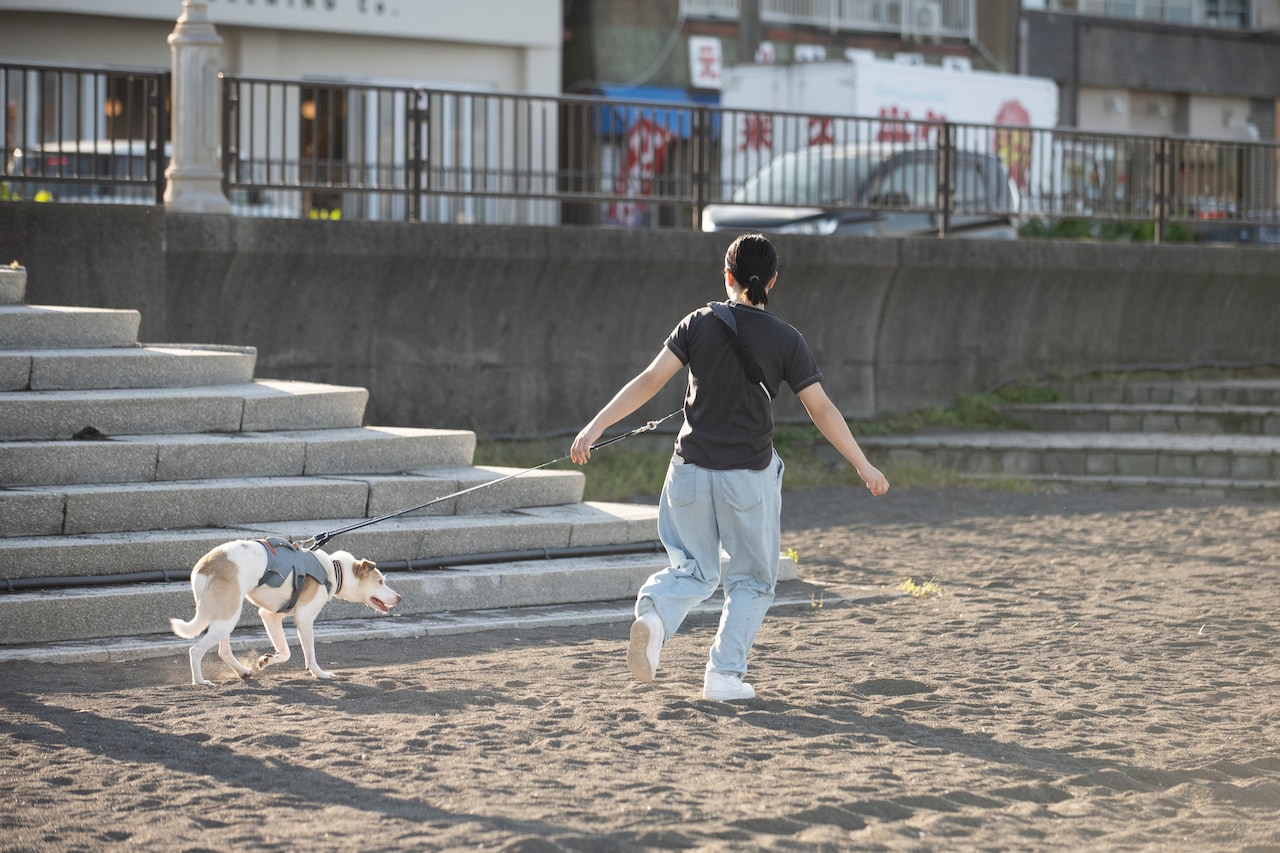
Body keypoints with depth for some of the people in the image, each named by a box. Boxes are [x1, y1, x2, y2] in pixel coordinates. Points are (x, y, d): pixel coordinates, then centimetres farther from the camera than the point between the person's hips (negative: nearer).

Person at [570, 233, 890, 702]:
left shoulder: (700, 324, -1)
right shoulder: (785, 340, -4)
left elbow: (649, 381, -9)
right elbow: (822, 409, -4)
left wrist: (595, 426, -8)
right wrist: (864, 467, 3)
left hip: (691, 470, 2)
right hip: (749, 476, -2)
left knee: (692, 570, 15)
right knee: (752, 580, 14)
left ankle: (654, 613, -16)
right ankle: (724, 674, 4)